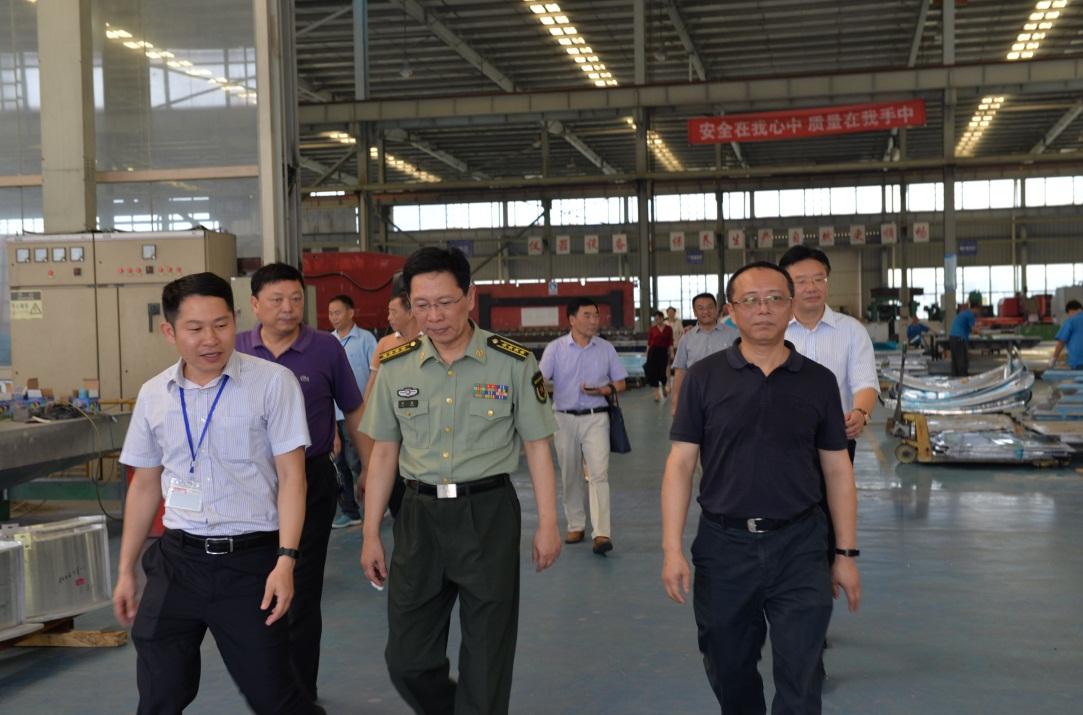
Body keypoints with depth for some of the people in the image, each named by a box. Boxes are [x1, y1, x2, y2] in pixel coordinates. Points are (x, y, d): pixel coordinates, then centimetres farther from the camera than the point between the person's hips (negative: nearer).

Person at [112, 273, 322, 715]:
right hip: (176, 561, 4)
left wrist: (286, 560, -16)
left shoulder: (272, 383, -6)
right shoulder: (153, 395, 7)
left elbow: (291, 476, -7)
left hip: (249, 562, -4)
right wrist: (126, 571, 15)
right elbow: (145, 485, 15)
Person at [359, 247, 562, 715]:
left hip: (489, 515, -3)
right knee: (407, 660, 8)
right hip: (420, 514, 3)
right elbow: (384, 452, 9)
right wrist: (370, 534, 8)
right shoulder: (394, 368, 3)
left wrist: (547, 524, -2)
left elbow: (536, 445, 1)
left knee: (487, 659, 5)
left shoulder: (513, 363, -5)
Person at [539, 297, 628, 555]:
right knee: (570, 476, 11)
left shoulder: (606, 348, 4)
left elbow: (620, 383, 10)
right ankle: (576, 526, 27)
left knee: (599, 474, -13)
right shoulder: (555, 348, -1)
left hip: (596, 418, -1)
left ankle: (602, 534, -17)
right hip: (564, 418, 1)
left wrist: (601, 390, -10)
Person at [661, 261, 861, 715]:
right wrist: (672, 548, -9)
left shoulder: (818, 381, 3)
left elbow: (838, 471, 6)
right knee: (729, 672, 16)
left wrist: (847, 554, 3)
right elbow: (680, 463, -2)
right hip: (724, 545, 0)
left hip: (798, 546, 0)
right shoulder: (704, 377, -1)